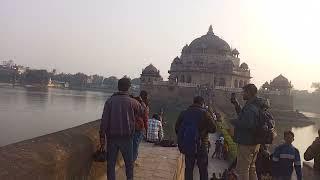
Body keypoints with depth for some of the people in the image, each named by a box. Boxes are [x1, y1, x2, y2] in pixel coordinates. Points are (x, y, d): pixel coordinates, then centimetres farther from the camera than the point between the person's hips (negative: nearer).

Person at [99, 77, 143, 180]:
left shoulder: (110, 101, -3)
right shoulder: (132, 102, -7)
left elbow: (104, 120, -7)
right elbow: (141, 111, 11)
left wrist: (102, 137, -1)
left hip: (111, 137, 1)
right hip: (126, 137, -1)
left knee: (110, 164, 11)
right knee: (129, 163, 14)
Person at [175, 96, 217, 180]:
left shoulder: (184, 113, 3)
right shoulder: (205, 113, -9)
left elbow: (177, 128, 5)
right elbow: (213, 129, -7)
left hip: (187, 145, 3)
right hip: (201, 146, -3)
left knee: (188, 169, 14)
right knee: (203, 170, 11)